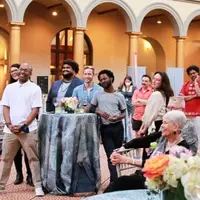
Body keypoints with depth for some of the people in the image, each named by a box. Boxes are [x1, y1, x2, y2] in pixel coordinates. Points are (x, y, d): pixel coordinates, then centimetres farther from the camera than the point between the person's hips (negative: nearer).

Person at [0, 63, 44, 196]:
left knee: (33, 158, 0)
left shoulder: (35, 88, 0)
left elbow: (35, 110, -6)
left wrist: (23, 125, -13)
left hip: (28, 130, -3)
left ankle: (38, 186, 5)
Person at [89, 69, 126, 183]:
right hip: (105, 128, 0)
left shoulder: (119, 96, 3)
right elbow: (91, 108, 10)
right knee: (111, 155, -3)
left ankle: (115, 179, 25)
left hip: (117, 127, 0)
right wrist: (100, 112, -10)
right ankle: (114, 181, -2)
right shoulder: (98, 95, 7)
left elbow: (124, 113, 5)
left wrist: (118, 117, -17)